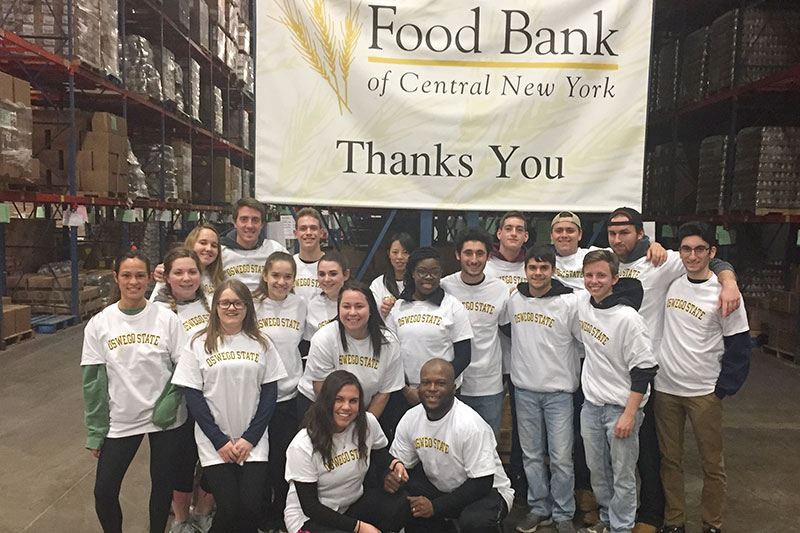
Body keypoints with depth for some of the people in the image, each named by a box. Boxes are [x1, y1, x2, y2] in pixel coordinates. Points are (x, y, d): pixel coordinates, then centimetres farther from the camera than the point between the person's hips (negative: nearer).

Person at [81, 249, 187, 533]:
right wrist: (95, 430, -1)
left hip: (165, 419, -1)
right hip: (120, 421, 1)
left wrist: (167, 406, -15)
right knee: (104, 490, 7)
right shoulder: (99, 324, -4)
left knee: (162, 485, 13)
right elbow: (92, 380, -1)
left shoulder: (166, 318, -8)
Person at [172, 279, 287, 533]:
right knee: (228, 508, -6)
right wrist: (219, 441, -7)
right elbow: (193, 396, -3)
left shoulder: (261, 344, 4)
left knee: (251, 507, -4)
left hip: (253, 442, 1)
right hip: (214, 443, -1)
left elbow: (269, 393, 3)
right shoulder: (199, 344, -1)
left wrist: (251, 438, -6)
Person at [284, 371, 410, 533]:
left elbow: (379, 453, 12)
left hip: (354, 503, 5)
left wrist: (393, 464, -11)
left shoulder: (368, 423, -10)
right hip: (310, 518, -4)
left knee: (400, 506, -22)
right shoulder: (302, 446, -22)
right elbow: (310, 507, -18)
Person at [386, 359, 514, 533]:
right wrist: (390, 476, -23)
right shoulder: (410, 419, -9)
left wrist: (435, 506, -27)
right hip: (437, 485, 5)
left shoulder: (471, 424, -27)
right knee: (395, 495, -17)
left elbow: (482, 483, -24)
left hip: (487, 490, -5)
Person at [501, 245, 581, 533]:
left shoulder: (569, 301, -11)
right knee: (531, 455, 13)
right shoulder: (513, 299, 0)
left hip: (559, 390, -3)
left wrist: (575, 378, 1)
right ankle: (539, 509, 29)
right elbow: (506, 329, 18)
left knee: (561, 457, 3)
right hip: (524, 389, 3)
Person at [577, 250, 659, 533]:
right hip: (591, 403, 6)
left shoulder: (627, 318, -20)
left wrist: (629, 414, -18)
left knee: (622, 475, 5)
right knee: (597, 470, 17)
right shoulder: (582, 304, 0)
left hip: (622, 407, -6)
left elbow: (644, 369, -18)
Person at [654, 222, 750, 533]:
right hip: (665, 387, 3)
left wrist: (723, 389, -6)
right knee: (669, 459, 12)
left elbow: (739, 346, -5)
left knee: (712, 463, 8)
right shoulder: (671, 283, 1)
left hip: (704, 392, -3)